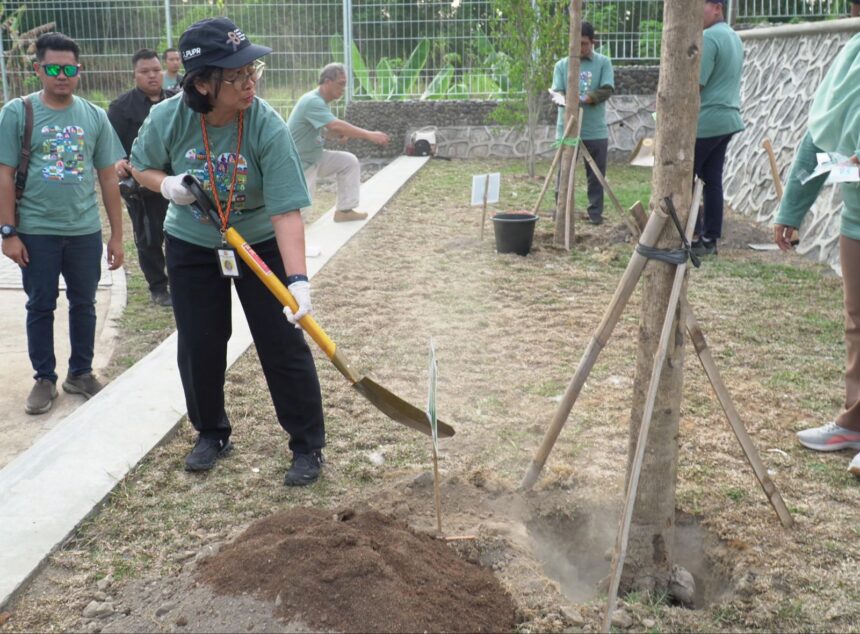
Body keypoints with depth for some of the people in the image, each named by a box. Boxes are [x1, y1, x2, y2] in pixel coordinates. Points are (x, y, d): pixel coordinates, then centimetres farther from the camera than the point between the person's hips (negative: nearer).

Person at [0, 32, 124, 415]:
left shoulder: (94, 116, 2)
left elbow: (108, 177, 5)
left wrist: (117, 234, 4)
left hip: (85, 231, 2)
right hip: (36, 232, -2)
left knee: (83, 304, 12)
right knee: (40, 307, 8)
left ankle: (80, 373, 28)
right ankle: (44, 379, 22)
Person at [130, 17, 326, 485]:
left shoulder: (268, 128, -27)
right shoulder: (167, 119, -19)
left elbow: (286, 211, -32)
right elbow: (141, 167, 3)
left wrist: (298, 280, -42)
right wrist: (166, 184, -21)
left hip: (260, 245, -2)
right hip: (191, 246, 3)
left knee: (284, 346, -2)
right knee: (198, 348, 9)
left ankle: (308, 446, 13)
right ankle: (211, 434, 32)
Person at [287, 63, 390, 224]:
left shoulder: (321, 101, 4)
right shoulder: (312, 101, -26)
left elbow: (329, 128, 14)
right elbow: (336, 125, -37)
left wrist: (340, 134, -10)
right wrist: (369, 135, -37)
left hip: (315, 157, 9)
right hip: (297, 163, -9)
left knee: (349, 162, 0)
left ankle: (344, 210, 3)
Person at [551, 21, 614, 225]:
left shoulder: (603, 63, 3)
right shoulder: (561, 65, 6)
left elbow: (607, 90, -8)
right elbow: (557, 92, -1)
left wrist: (587, 98, -25)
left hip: (596, 130, -1)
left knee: (596, 175, 6)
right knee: (564, 172, 5)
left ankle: (595, 211, 15)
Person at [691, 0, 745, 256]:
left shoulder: (708, 37, -14)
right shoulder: (734, 37, 17)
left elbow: (695, 84, -18)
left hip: (706, 120, -9)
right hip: (727, 118, 9)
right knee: (712, 179, 10)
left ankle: (694, 238, -3)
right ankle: (710, 239, 12)